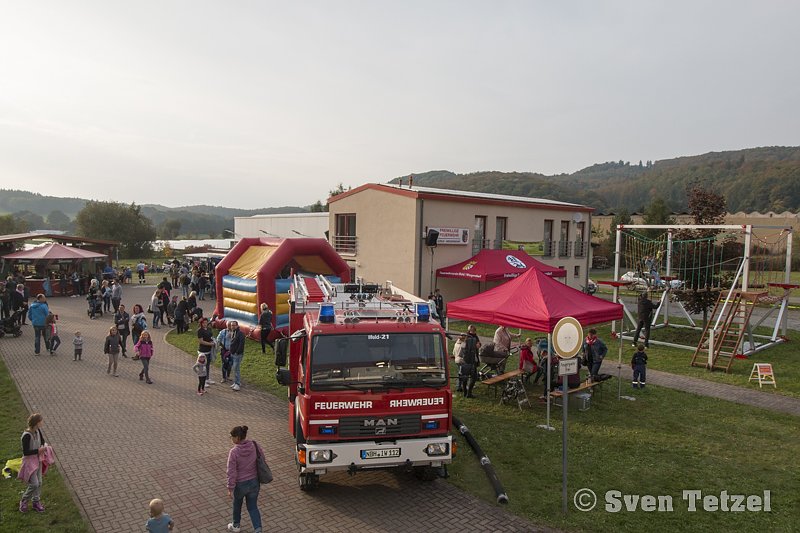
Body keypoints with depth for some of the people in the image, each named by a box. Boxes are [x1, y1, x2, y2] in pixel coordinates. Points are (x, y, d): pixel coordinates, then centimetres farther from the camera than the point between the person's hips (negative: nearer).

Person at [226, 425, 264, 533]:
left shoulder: (234, 452, -24)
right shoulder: (254, 445, -11)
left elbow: (232, 472, -20)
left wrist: (230, 488, -9)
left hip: (240, 484, -3)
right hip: (254, 482, 3)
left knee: (237, 504, 26)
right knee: (253, 507, 18)